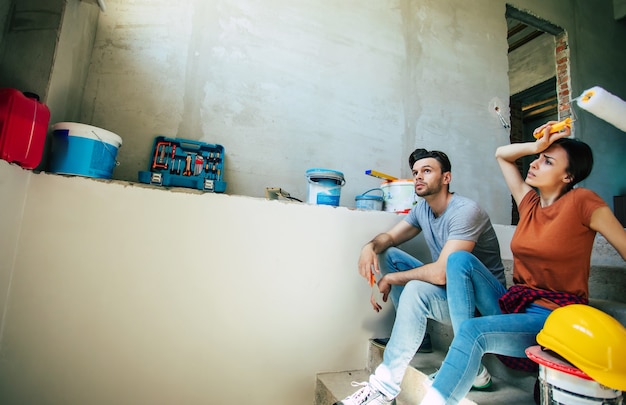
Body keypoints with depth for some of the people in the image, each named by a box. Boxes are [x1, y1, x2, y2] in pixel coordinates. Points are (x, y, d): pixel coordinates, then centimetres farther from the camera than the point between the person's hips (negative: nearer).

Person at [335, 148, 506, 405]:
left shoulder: (465, 211, -24)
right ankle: (412, 337, 3)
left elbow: (441, 274, -32)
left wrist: (390, 279, -19)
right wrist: (371, 246, -18)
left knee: (416, 290, -35)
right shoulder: (423, 208, 1)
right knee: (386, 254, -2)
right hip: (446, 288, 8)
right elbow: (390, 237, 7)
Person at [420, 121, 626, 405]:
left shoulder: (582, 201, -8)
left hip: (553, 317, -6)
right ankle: (468, 364, -17)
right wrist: (537, 146, 3)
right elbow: (501, 154, 17)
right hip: (514, 304, 6)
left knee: (472, 331, -30)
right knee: (459, 258, -15)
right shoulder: (529, 202, 8)